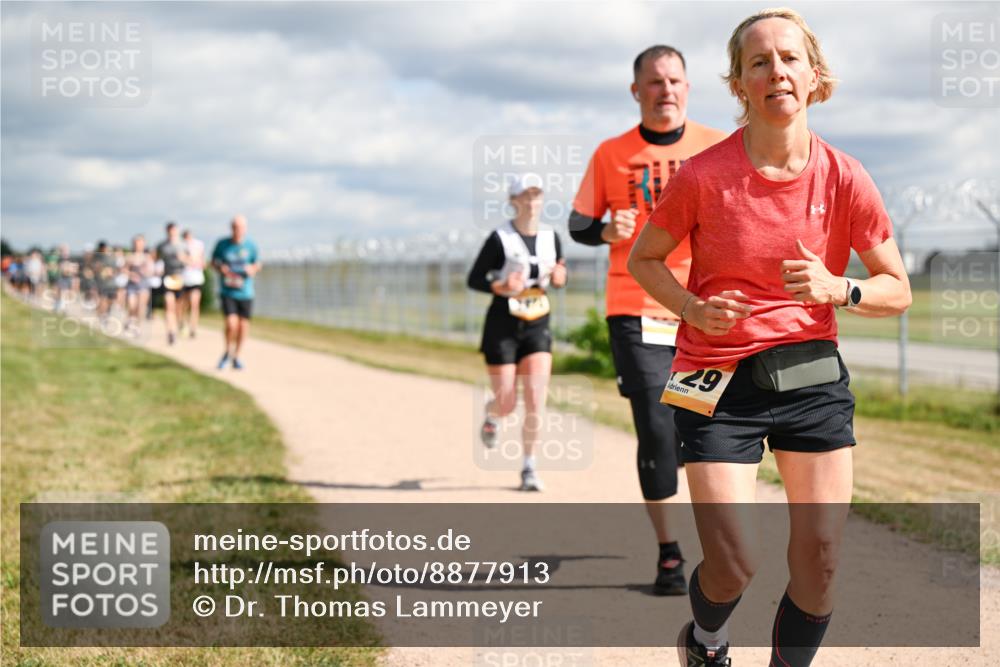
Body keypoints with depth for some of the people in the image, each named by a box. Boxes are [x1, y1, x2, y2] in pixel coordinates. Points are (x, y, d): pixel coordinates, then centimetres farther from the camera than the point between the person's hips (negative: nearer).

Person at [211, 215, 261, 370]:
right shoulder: (222, 244, -4)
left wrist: (252, 269, -12)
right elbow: (214, 261, 10)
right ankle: (228, 351, 14)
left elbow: (257, 265, 10)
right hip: (227, 292, -2)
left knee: (243, 324, 6)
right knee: (231, 324, -14)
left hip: (245, 292, 2)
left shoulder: (251, 246, -2)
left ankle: (236, 356, 27)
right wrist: (221, 268, -11)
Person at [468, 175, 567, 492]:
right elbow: (474, 279, -7)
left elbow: (560, 278, 15)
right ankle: (491, 414, 40)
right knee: (507, 404, 2)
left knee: (535, 400, -10)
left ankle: (529, 466, 2)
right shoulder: (500, 239, -10)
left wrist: (559, 277, -8)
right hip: (502, 328, -3)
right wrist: (500, 287, -24)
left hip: (538, 327, 3)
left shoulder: (551, 237, 4)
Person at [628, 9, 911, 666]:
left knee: (820, 556, 0)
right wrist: (695, 309, -12)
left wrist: (838, 289, -16)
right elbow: (643, 258, 6)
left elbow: (897, 290, 4)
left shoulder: (845, 178, -5)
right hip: (719, 382, -2)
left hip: (815, 375, 2)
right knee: (734, 565, -6)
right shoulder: (704, 175, -10)